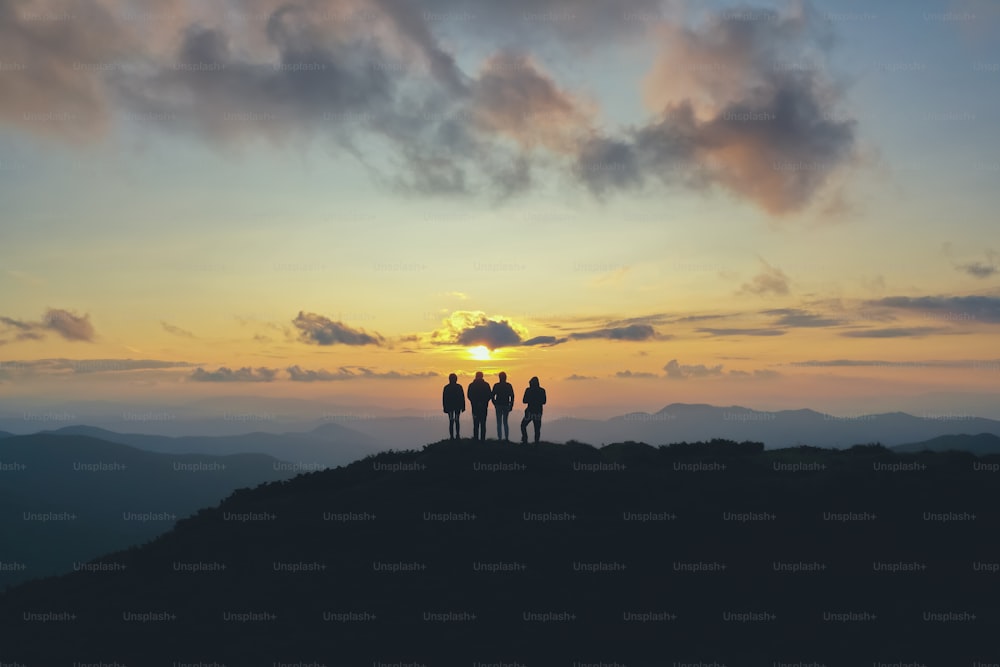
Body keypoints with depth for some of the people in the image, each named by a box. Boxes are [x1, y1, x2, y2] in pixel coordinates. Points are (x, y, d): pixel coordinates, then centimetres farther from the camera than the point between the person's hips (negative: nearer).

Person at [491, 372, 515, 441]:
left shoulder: (496, 386, -5)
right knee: (505, 422, 12)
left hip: (498, 406, -2)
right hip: (506, 406, 2)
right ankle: (506, 438, 6)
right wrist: (511, 405, 4)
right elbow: (512, 396, -2)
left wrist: (495, 404, 10)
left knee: (499, 422, 4)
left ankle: (500, 438, -1)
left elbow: (493, 396, -4)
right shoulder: (509, 386, -2)